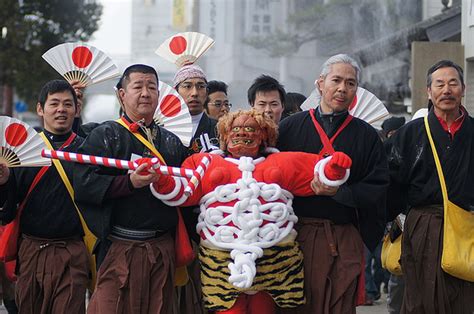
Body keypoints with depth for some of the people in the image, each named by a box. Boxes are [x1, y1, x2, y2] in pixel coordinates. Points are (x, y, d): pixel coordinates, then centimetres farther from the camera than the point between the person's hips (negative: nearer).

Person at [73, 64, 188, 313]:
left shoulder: (172, 141, 16)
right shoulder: (106, 135, 0)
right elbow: (83, 183, -12)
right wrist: (129, 183, -20)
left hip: (163, 248, 5)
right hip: (121, 248, -5)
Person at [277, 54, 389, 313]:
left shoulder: (366, 135, 9)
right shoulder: (290, 127, 9)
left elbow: (378, 188, 1)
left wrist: (338, 191, -14)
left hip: (344, 242, 0)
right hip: (295, 235, 0)